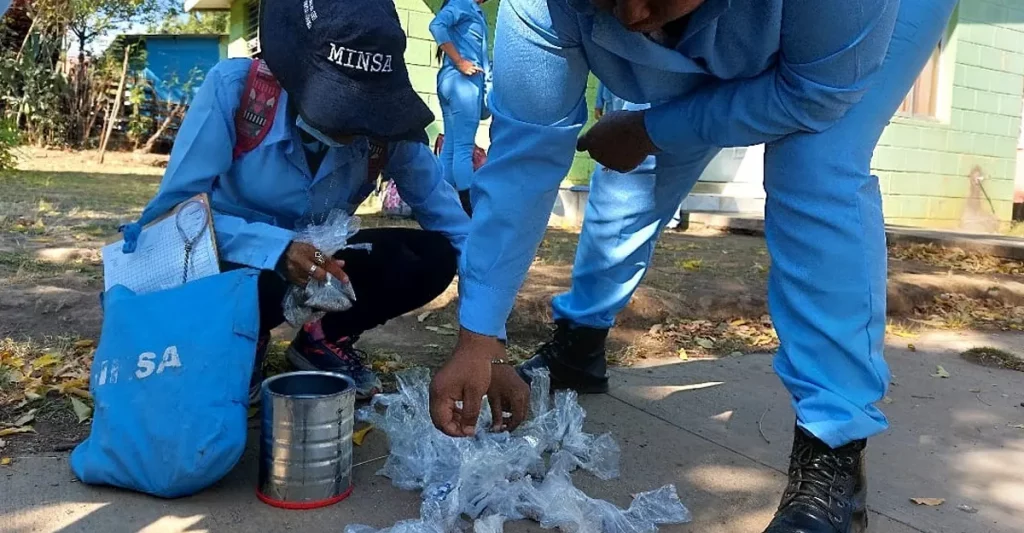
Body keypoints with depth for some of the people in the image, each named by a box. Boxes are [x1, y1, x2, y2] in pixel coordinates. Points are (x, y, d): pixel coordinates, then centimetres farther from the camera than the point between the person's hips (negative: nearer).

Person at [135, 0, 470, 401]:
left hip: (316, 266, 3)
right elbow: (175, 207, -24)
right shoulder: (234, 87, -26)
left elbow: (452, 223, -15)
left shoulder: (385, 126, -19)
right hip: (232, 262, -3)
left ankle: (325, 339, 4)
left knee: (432, 256, -21)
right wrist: (275, 248, -41)